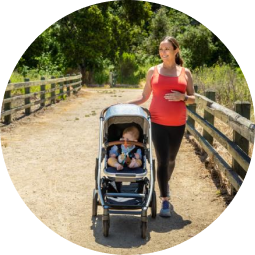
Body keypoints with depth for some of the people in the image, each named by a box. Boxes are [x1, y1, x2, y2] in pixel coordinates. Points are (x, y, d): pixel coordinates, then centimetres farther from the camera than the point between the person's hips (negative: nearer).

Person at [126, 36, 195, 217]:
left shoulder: (185, 73, 5)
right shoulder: (153, 71, 3)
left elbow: (192, 99, 7)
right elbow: (144, 97, 9)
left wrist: (182, 97, -14)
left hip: (178, 124, 2)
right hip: (158, 123, -2)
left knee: (171, 159, 16)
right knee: (162, 161, -7)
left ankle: (166, 183, 46)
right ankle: (165, 200, 3)